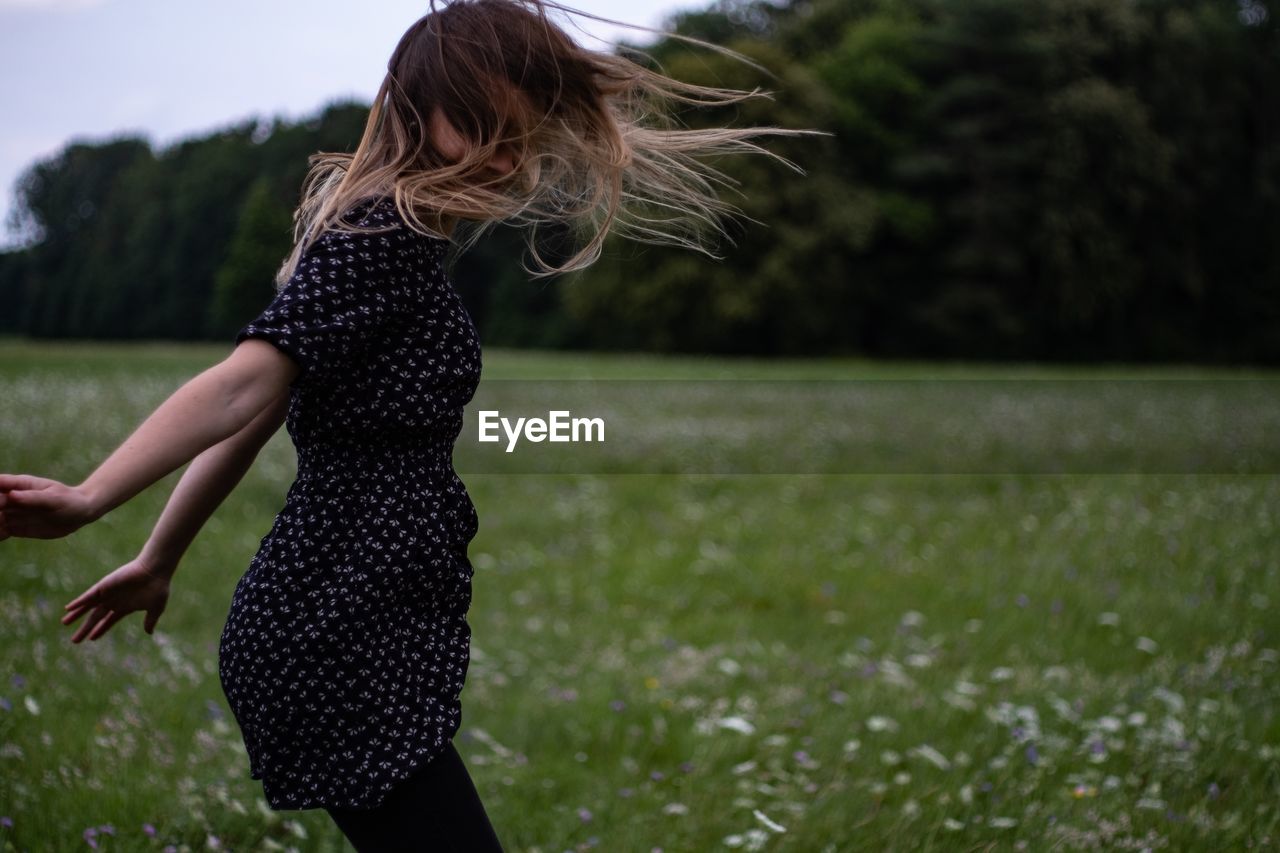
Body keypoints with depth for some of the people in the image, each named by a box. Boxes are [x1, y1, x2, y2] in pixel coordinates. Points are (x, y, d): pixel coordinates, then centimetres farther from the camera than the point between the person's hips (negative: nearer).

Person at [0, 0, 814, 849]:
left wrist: (160, 561, 19)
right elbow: (243, 386, -27)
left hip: (349, 630, 10)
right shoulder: (383, 236, -14)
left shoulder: (365, 228, 15)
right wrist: (88, 500, -40)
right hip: (343, 645, -10)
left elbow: (256, 408, 16)